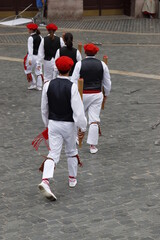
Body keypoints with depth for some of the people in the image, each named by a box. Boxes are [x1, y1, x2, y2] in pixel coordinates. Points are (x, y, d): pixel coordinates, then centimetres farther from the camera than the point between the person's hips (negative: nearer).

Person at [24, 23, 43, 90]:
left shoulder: (31, 38, -14)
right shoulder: (39, 37, 6)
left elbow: (30, 49, -19)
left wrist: (30, 59, -21)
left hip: (32, 56, -7)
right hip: (39, 56, 7)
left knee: (28, 70, 10)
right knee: (38, 71, 10)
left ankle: (33, 84, 10)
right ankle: (39, 86, 11)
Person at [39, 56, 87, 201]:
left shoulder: (48, 85, -4)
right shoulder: (72, 87, -17)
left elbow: (44, 108, 6)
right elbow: (78, 109, -18)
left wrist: (47, 123, 20)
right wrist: (83, 127, -9)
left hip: (53, 124, 2)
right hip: (69, 125, -2)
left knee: (53, 154, 0)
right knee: (71, 151, 20)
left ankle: (45, 181, -21)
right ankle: (72, 179, 34)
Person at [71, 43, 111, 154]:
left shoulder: (80, 64, -9)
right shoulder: (102, 64, -1)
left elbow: (74, 81, -9)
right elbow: (107, 82, 8)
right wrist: (106, 94, 23)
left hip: (82, 94, -1)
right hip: (97, 95, 1)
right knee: (94, 120, 1)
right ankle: (93, 145, 0)